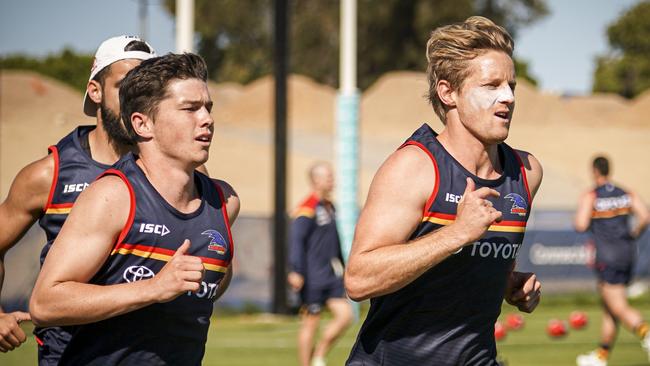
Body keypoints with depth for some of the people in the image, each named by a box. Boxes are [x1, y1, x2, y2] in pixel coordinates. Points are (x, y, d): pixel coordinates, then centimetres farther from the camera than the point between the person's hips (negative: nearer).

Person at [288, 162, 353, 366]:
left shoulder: (329, 207, 15)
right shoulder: (308, 208, -12)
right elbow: (296, 240, -19)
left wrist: (341, 269, 26)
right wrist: (295, 271, -27)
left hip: (331, 276, 8)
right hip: (313, 278, -8)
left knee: (345, 315, -3)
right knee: (310, 323, -2)